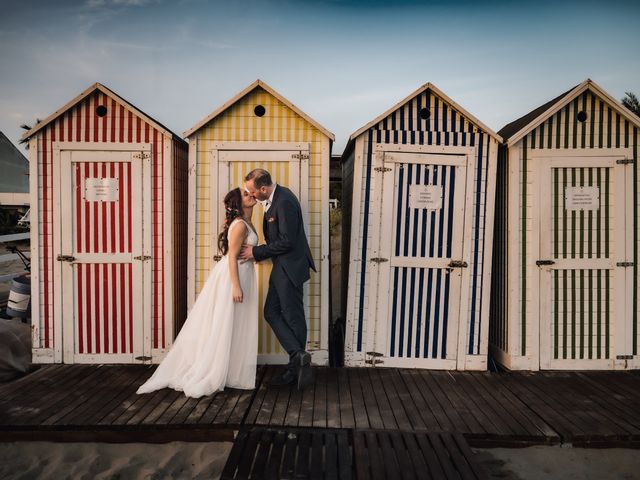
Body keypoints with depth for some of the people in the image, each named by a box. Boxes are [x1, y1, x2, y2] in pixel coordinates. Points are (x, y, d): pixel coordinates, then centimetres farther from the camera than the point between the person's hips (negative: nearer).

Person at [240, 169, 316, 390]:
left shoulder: (284, 202, -22)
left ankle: (296, 366, 12)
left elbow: (286, 242, -23)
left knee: (293, 317, 0)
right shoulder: (273, 198, 8)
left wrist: (256, 252, -14)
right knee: (271, 312, 9)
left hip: (290, 267, -10)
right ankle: (298, 356, 10)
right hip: (281, 266, 10)